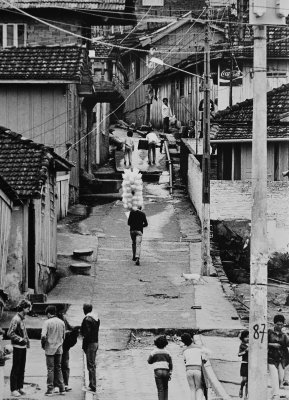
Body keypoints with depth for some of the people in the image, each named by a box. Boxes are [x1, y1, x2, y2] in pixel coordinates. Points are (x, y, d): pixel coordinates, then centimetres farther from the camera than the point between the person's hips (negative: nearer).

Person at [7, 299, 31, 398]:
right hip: (17, 347, -9)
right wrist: (21, 339, -20)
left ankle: (20, 387, 21)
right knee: (15, 369, -3)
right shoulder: (16, 319, -15)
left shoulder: (22, 319, 11)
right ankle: (13, 389, 1)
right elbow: (10, 333, -20)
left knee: (22, 369, 13)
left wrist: (27, 341, 11)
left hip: (23, 347, 9)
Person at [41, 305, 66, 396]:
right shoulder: (61, 322, 5)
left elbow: (43, 335, -19)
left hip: (50, 349, -5)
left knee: (50, 369, 1)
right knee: (58, 368, 14)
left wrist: (43, 344, -3)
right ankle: (62, 388, 13)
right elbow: (63, 336, 10)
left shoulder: (47, 322, -11)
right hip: (59, 349, 5)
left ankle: (50, 390, 2)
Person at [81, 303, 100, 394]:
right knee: (92, 365, 17)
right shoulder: (96, 318, 12)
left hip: (90, 343, -9)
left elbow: (87, 333, -20)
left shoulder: (87, 319, -16)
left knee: (91, 365, -6)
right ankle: (92, 385, 23)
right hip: (96, 343, 9)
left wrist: (84, 346, -16)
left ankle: (92, 387, -5)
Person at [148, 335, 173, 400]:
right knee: (165, 388, 21)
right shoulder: (167, 352, 11)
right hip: (166, 372, 2)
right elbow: (170, 364, 7)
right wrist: (170, 374, 11)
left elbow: (149, 361, 14)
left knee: (160, 390, -2)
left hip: (158, 371, -2)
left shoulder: (154, 351, 3)